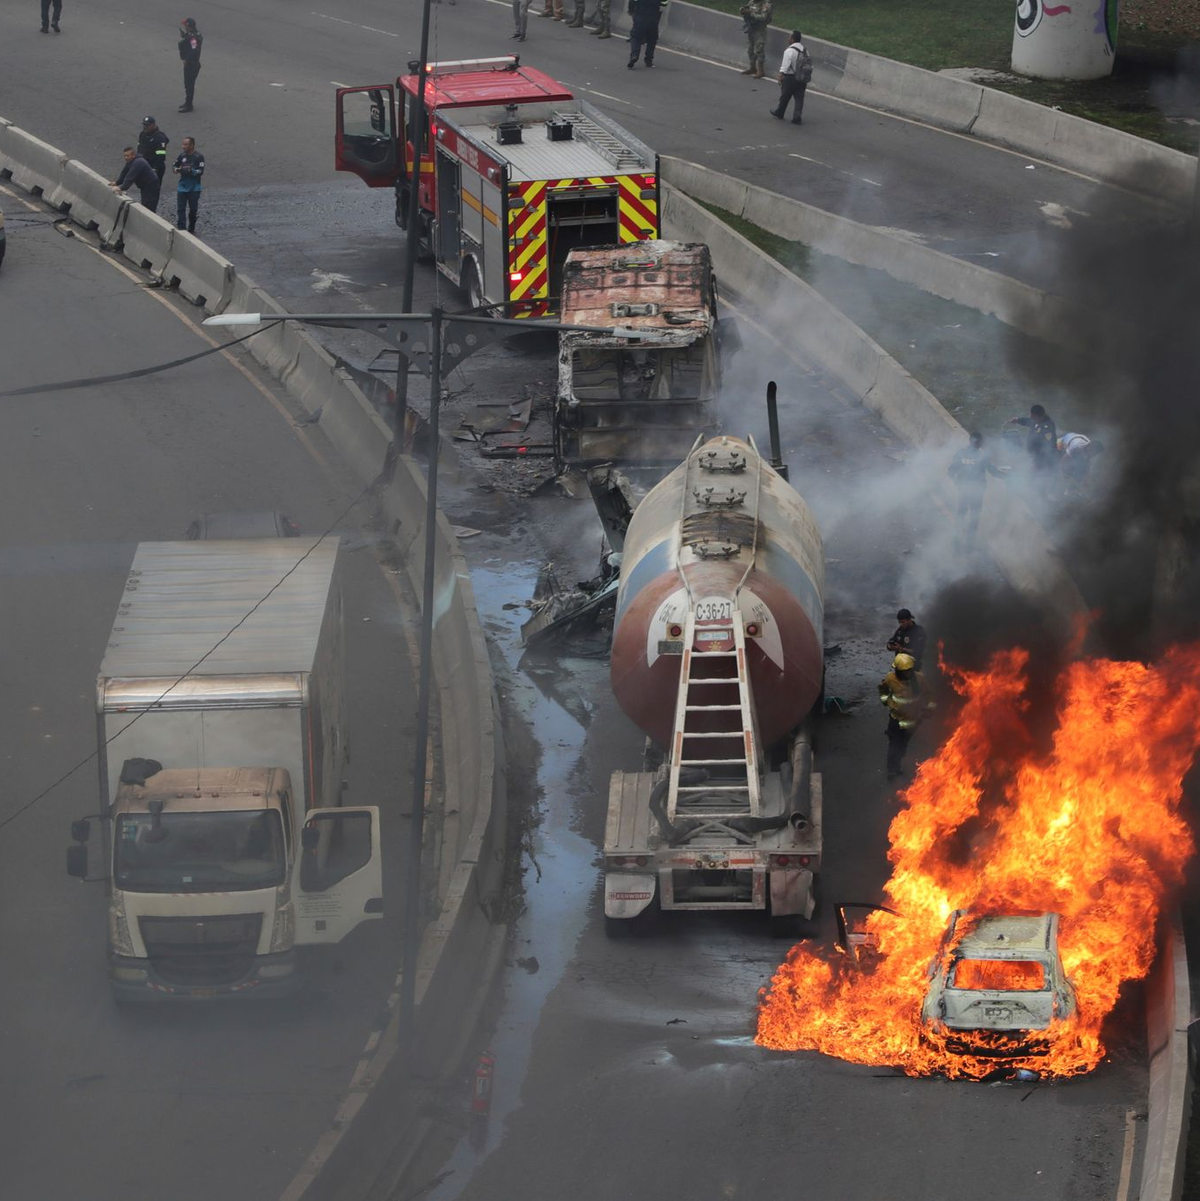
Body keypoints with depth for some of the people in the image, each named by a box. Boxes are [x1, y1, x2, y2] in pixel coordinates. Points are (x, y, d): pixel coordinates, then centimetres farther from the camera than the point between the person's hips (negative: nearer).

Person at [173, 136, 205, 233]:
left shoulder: (199, 157, -9)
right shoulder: (182, 156, 4)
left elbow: (200, 171, -14)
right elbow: (175, 166, 14)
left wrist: (192, 171, -29)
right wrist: (176, 169, -8)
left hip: (194, 188, -3)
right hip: (182, 186, 3)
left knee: (193, 209, 7)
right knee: (180, 208, -6)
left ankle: (191, 228, 22)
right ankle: (181, 228, -7)